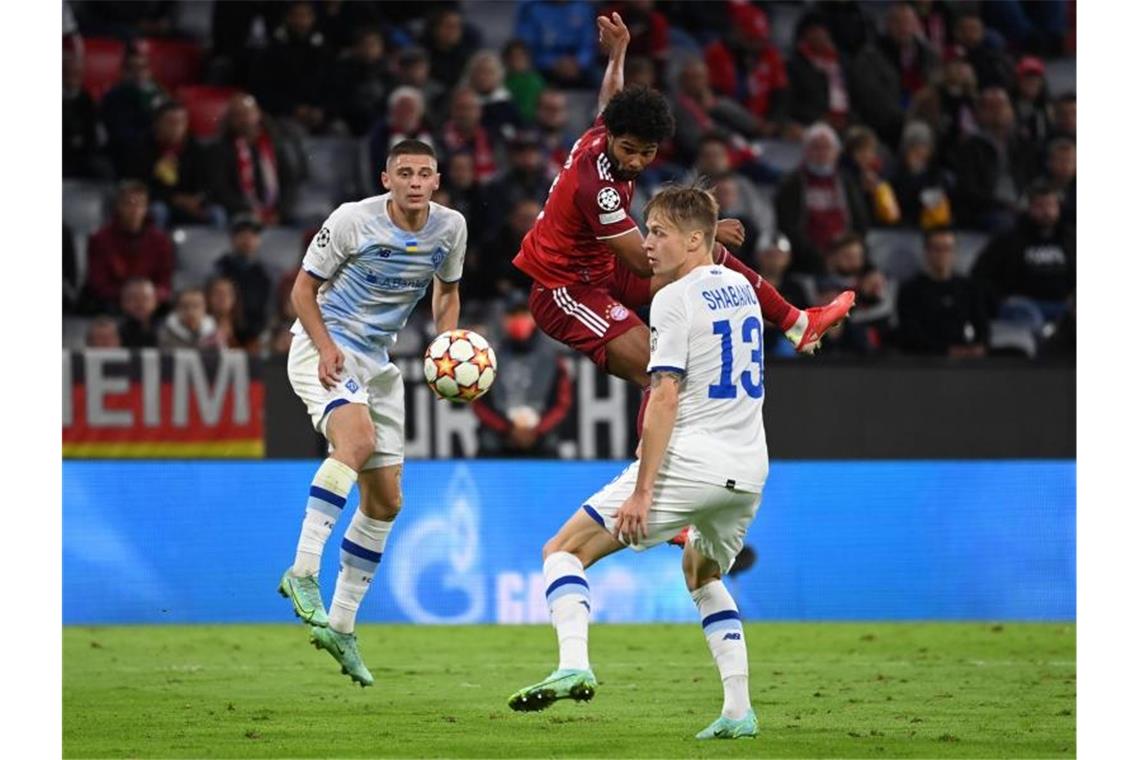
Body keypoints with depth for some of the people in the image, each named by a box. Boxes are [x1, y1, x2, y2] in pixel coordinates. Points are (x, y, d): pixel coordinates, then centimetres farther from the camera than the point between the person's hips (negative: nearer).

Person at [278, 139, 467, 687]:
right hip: (324, 347, -7)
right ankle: (302, 570, -36)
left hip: (377, 362, 7)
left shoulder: (450, 227, -1)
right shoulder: (353, 220, -15)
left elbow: (447, 292, 16)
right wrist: (325, 346, -23)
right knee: (358, 438, -36)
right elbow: (304, 287, -8)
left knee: (385, 502, 5)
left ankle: (341, 628, 15)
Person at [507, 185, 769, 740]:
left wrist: (642, 491, -17)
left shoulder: (674, 299, -8)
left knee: (563, 550, -3)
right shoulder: (741, 288, 15)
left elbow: (665, 398, -15)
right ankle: (738, 711, 18)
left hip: (691, 460, -8)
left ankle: (574, 666, -25)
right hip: (750, 467, 8)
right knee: (702, 573, 30)